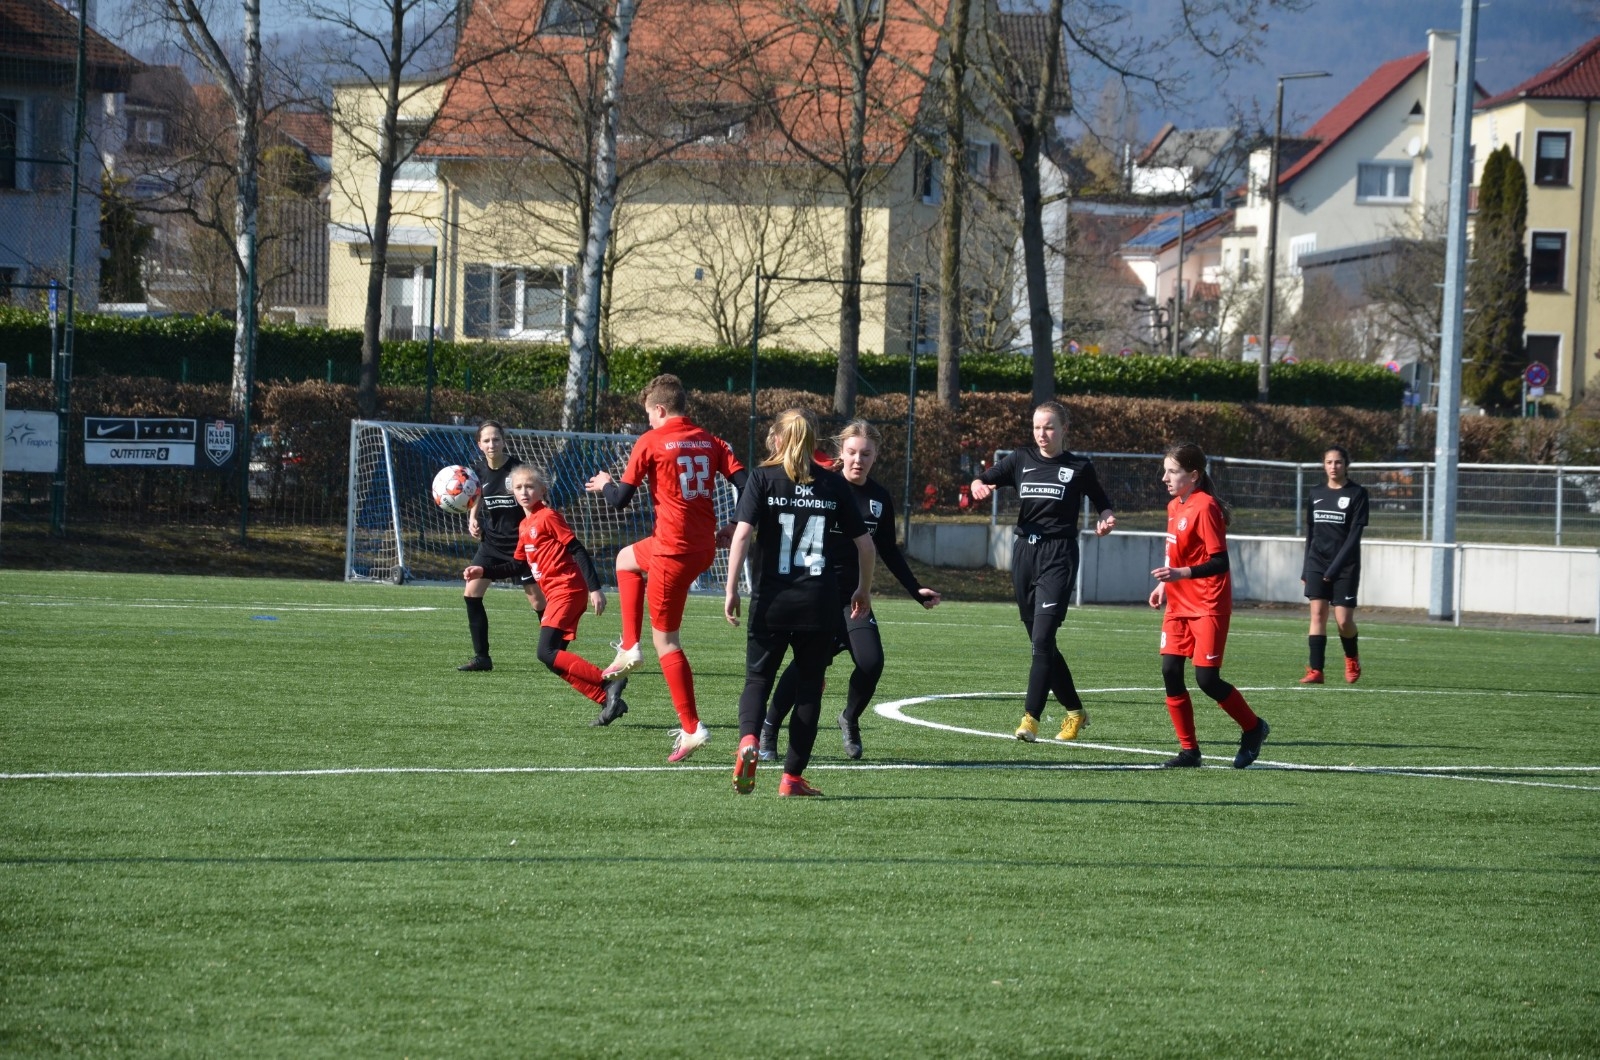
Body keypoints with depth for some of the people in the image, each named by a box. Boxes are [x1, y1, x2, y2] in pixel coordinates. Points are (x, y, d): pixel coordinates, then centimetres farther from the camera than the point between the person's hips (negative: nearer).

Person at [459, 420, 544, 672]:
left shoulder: (517, 469, -15)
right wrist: (473, 520, 0)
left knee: (538, 601, -2)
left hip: (520, 542, -4)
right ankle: (481, 657, 1)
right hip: (492, 541, 4)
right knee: (471, 592, -7)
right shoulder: (478, 470, -2)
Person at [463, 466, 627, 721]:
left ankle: (608, 681, -21)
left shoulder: (548, 516, -7)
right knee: (557, 660, 2)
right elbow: (519, 566, 27)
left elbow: (578, 551, -12)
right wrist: (483, 572, 21)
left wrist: (594, 588, -19)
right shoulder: (524, 526, 18)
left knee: (547, 653, -19)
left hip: (566, 591, -9)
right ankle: (608, 700, 1)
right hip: (555, 594, 9)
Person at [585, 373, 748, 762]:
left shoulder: (650, 443, -8)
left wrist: (604, 485, 17)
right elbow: (745, 485, -4)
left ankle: (691, 728, 1)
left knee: (666, 641, 4)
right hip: (704, 546, 7)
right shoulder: (710, 442, 7)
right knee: (626, 559, 32)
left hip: (673, 550, -7)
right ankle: (629, 648, 29)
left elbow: (620, 499, -6)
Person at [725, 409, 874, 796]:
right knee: (809, 685, 11)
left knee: (758, 677, 10)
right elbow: (864, 543, 7)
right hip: (820, 602, 1)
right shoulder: (834, 485, 6)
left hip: (772, 600, -1)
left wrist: (731, 589, -8)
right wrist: (863, 590, 22)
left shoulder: (763, 478, 0)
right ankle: (793, 776, 12)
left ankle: (748, 740, -19)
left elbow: (743, 533, -12)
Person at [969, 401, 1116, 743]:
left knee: (1042, 639, -16)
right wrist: (979, 485, -19)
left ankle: (1031, 718, -18)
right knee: (1040, 643, 10)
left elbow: (1103, 505, 13)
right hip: (1024, 551, 5)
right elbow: (987, 478, 4)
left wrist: (1105, 521, -9)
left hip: (1058, 556, -5)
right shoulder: (1022, 460, 11)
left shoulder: (1079, 468, 3)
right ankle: (1075, 711, 25)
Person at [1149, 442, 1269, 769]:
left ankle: (1253, 728, 15)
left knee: (1207, 679, -8)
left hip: (1208, 606, -8)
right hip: (1179, 604, 8)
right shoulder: (1174, 507, 11)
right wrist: (1164, 585, 18)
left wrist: (1180, 574, -31)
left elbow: (1219, 562, -21)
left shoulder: (1205, 508, -16)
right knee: (1170, 672, -2)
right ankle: (1189, 750, 6)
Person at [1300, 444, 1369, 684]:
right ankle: (1315, 670, -9)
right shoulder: (1316, 494, 10)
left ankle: (1352, 658, 24)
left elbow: (1355, 534, -9)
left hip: (1345, 566, -3)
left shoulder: (1357, 494, -3)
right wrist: (1306, 570, 14)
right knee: (1317, 613, -8)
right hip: (1318, 563, 3)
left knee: (1343, 619, -6)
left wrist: (1336, 567, -16)